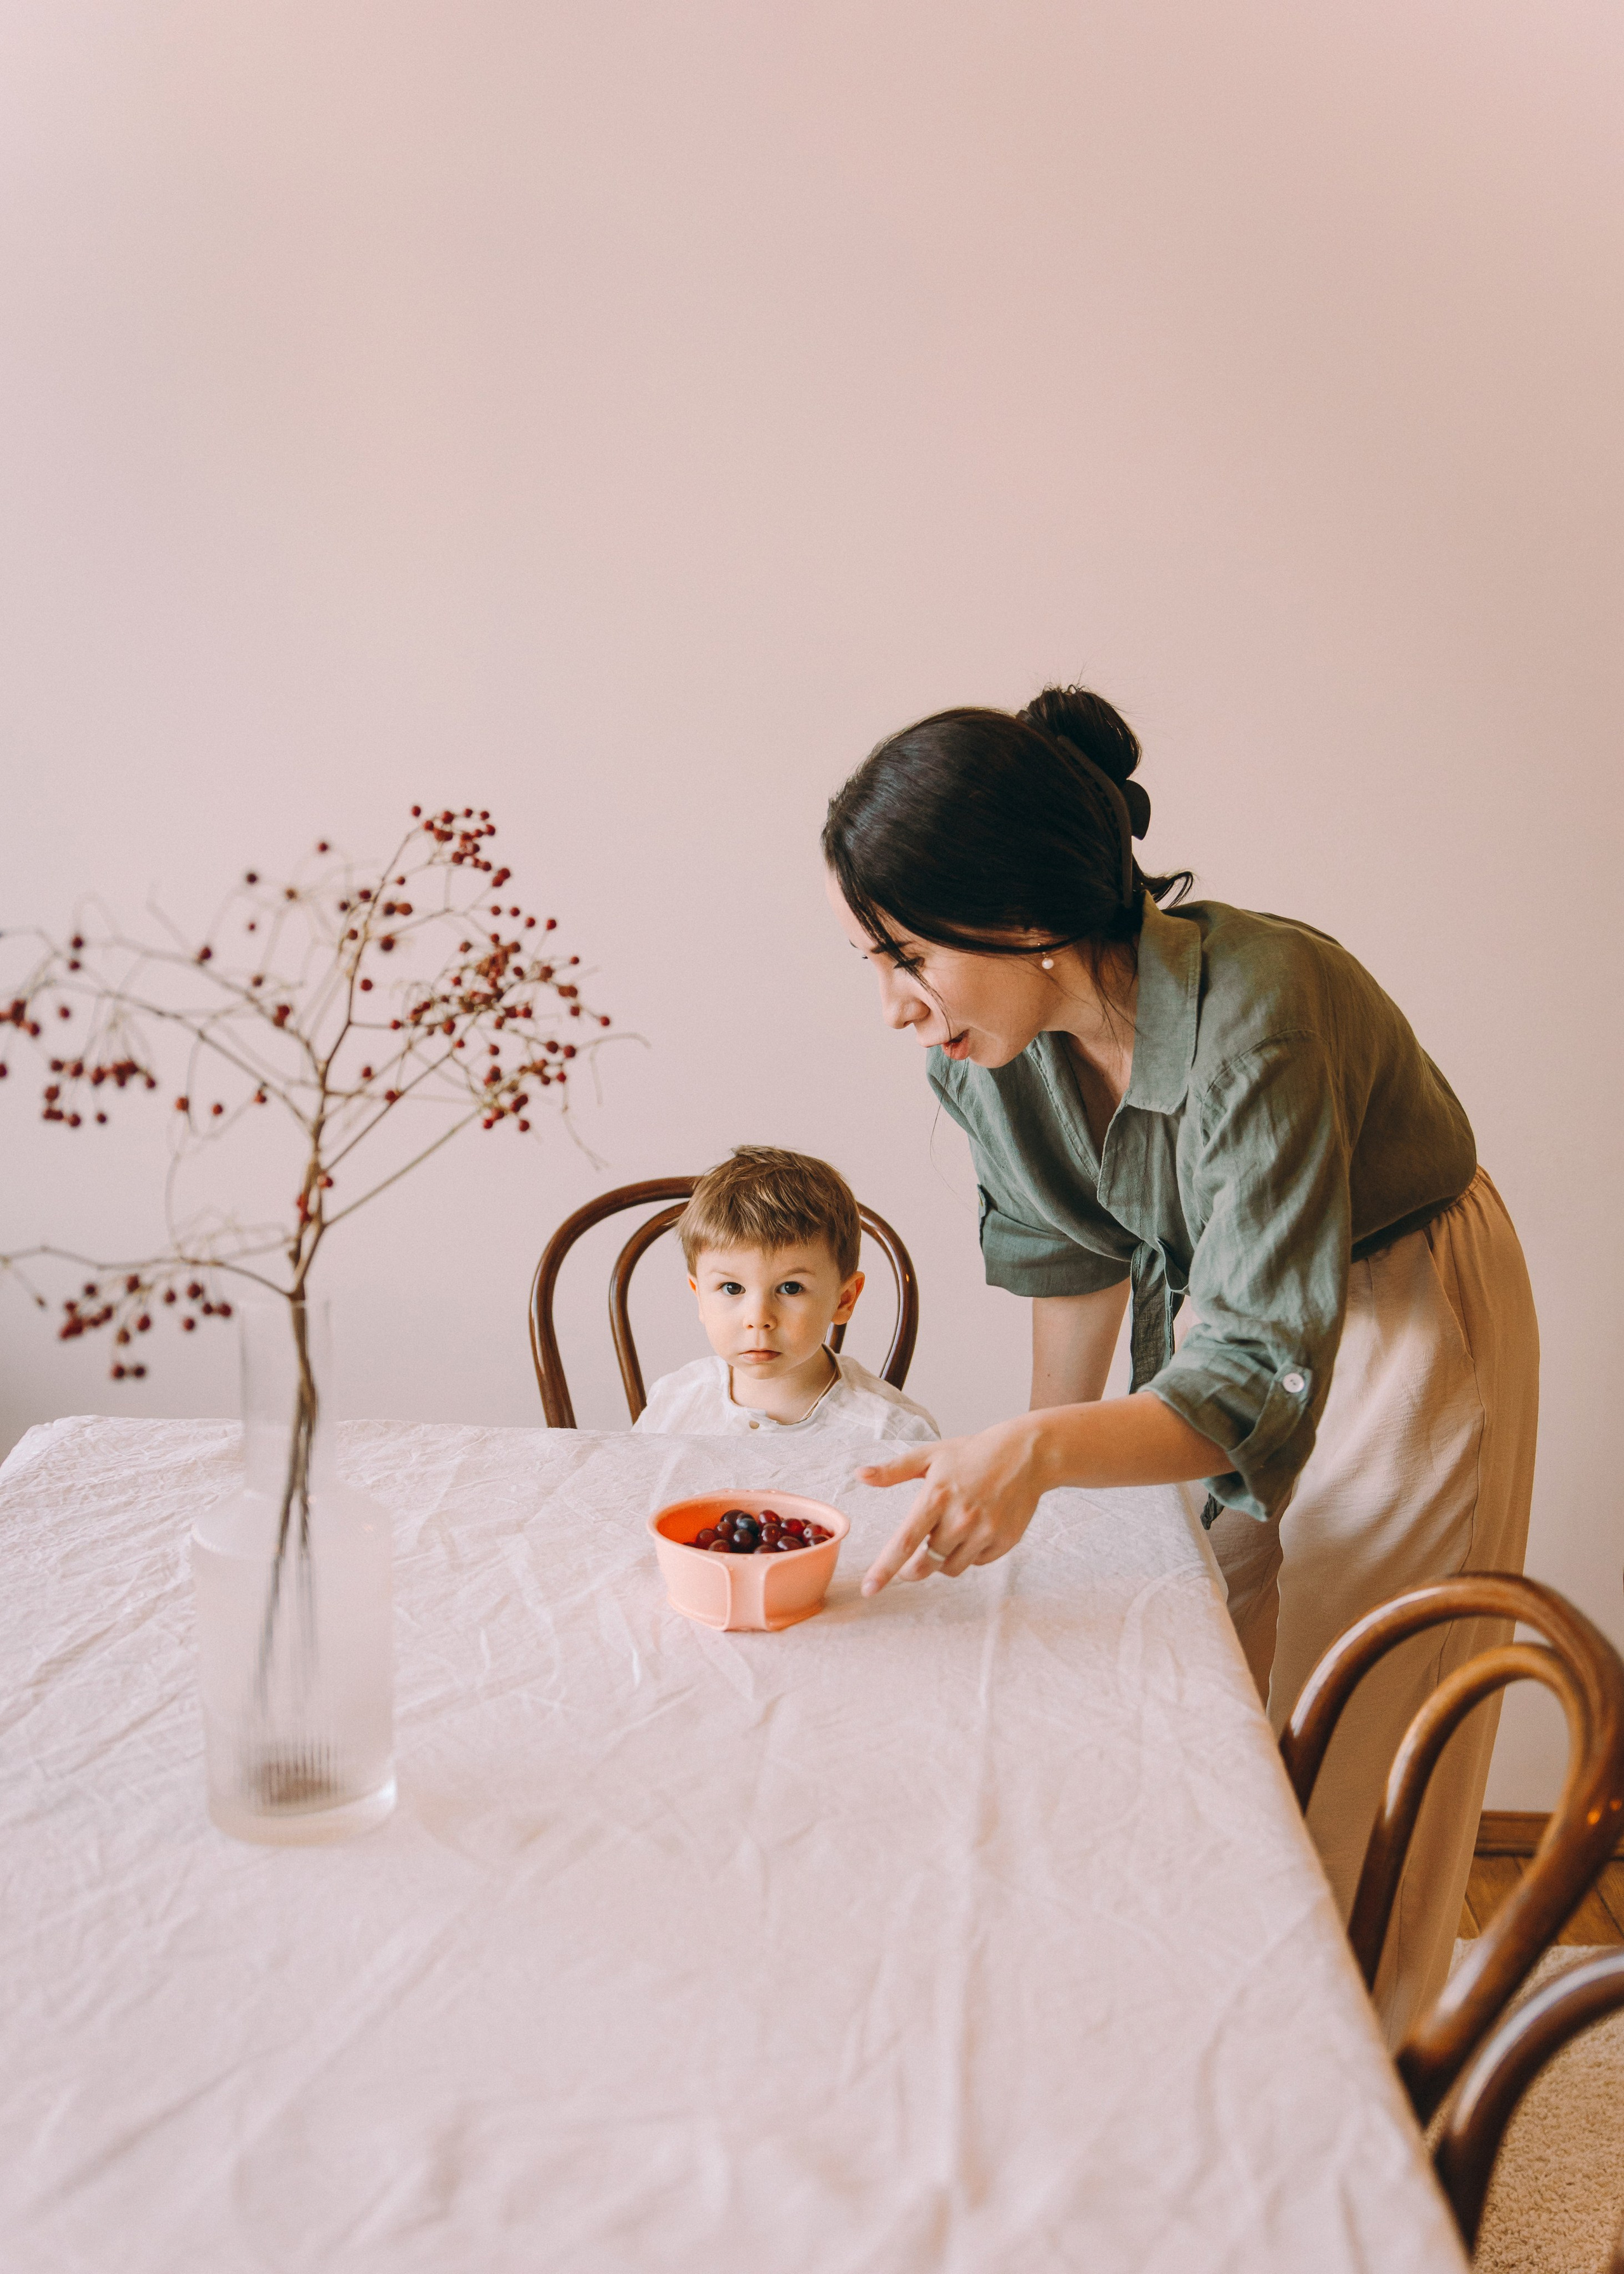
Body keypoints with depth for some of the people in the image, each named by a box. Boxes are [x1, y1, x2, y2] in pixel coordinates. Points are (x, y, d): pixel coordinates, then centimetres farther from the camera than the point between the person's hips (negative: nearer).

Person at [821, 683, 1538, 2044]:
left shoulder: (1253, 1015, -39)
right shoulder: (994, 1038, -18)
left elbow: (1261, 1379, -38)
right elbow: (1070, 1244, 1)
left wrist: (1045, 1454, -54)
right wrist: (1033, 1473, 8)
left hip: (1406, 1316, -6)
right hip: (1234, 1306, 6)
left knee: (1347, 1794, 7)